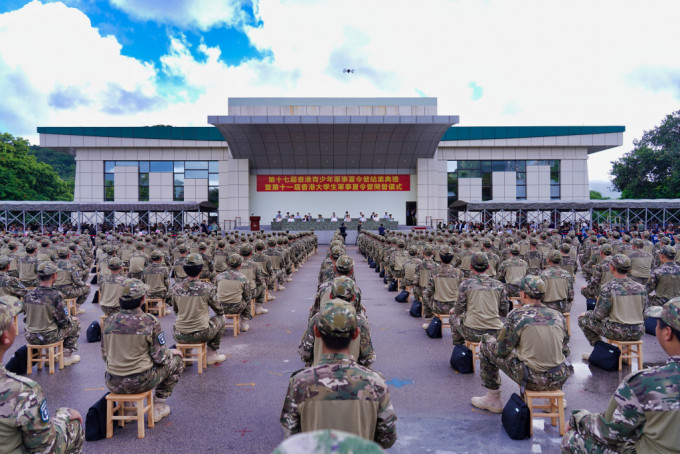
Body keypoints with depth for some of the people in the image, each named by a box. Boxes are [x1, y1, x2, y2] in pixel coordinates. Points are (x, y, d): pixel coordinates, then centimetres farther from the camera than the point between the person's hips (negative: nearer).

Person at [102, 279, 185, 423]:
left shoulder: (108, 321, -2)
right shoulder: (150, 322, -15)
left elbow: (105, 355, 9)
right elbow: (160, 358, -11)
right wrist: (172, 352, 10)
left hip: (113, 384, 5)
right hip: (140, 383, -5)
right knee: (176, 360, 16)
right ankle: (158, 405, 21)